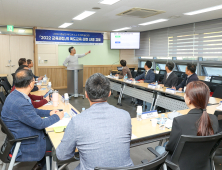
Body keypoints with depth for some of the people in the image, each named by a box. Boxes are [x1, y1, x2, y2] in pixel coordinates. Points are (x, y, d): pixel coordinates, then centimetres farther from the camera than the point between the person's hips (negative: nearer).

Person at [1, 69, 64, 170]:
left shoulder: (15, 96, -1)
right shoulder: (20, 103, -33)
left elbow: (32, 111, 14)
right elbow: (40, 123, -24)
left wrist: (49, 113, 7)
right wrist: (57, 117, -9)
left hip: (21, 137, 9)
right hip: (24, 147, -9)